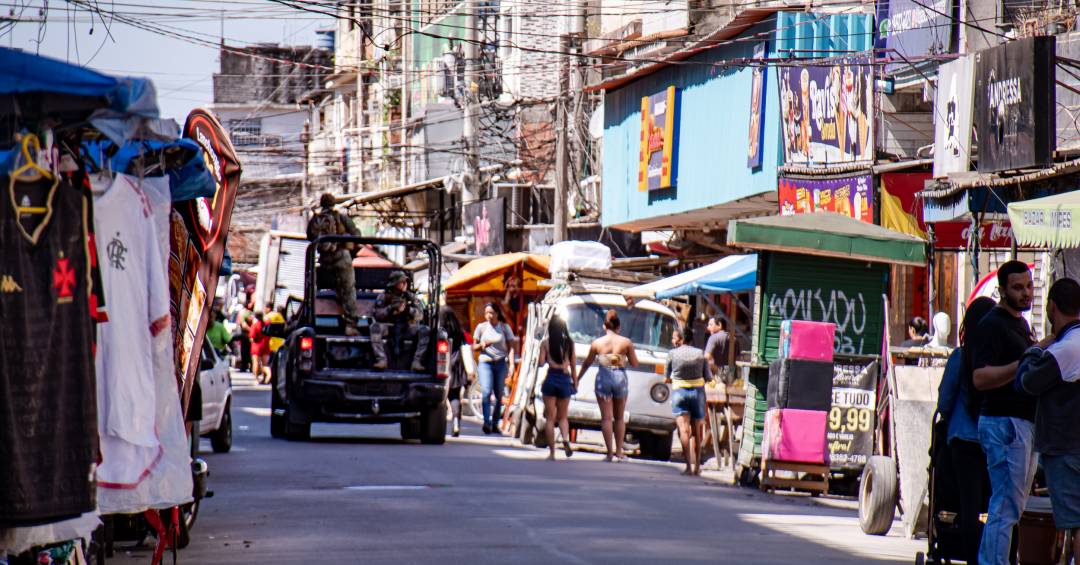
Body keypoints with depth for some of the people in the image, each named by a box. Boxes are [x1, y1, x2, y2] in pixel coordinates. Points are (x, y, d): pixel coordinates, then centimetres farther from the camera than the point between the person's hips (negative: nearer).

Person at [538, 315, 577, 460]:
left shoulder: (545, 343, -3)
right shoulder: (569, 343, 1)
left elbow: (541, 362, -5)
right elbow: (573, 365, 4)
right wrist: (575, 383, 12)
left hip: (551, 379, -2)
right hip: (565, 379, 2)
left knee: (550, 418, 6)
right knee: (562, 417, 15)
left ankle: (552, 452, 0)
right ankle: (566, 439, -14)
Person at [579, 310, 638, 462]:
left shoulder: (597, 343, -1)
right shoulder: (626, 342, -3)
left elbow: (587, 363, 7)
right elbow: (634, 363, 2)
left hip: (603, 378, -1)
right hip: (620, 378, 1)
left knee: (606, 418, 1)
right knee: (619, 417, 15)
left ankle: (609, 453, -5)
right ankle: (619, 452, 14)